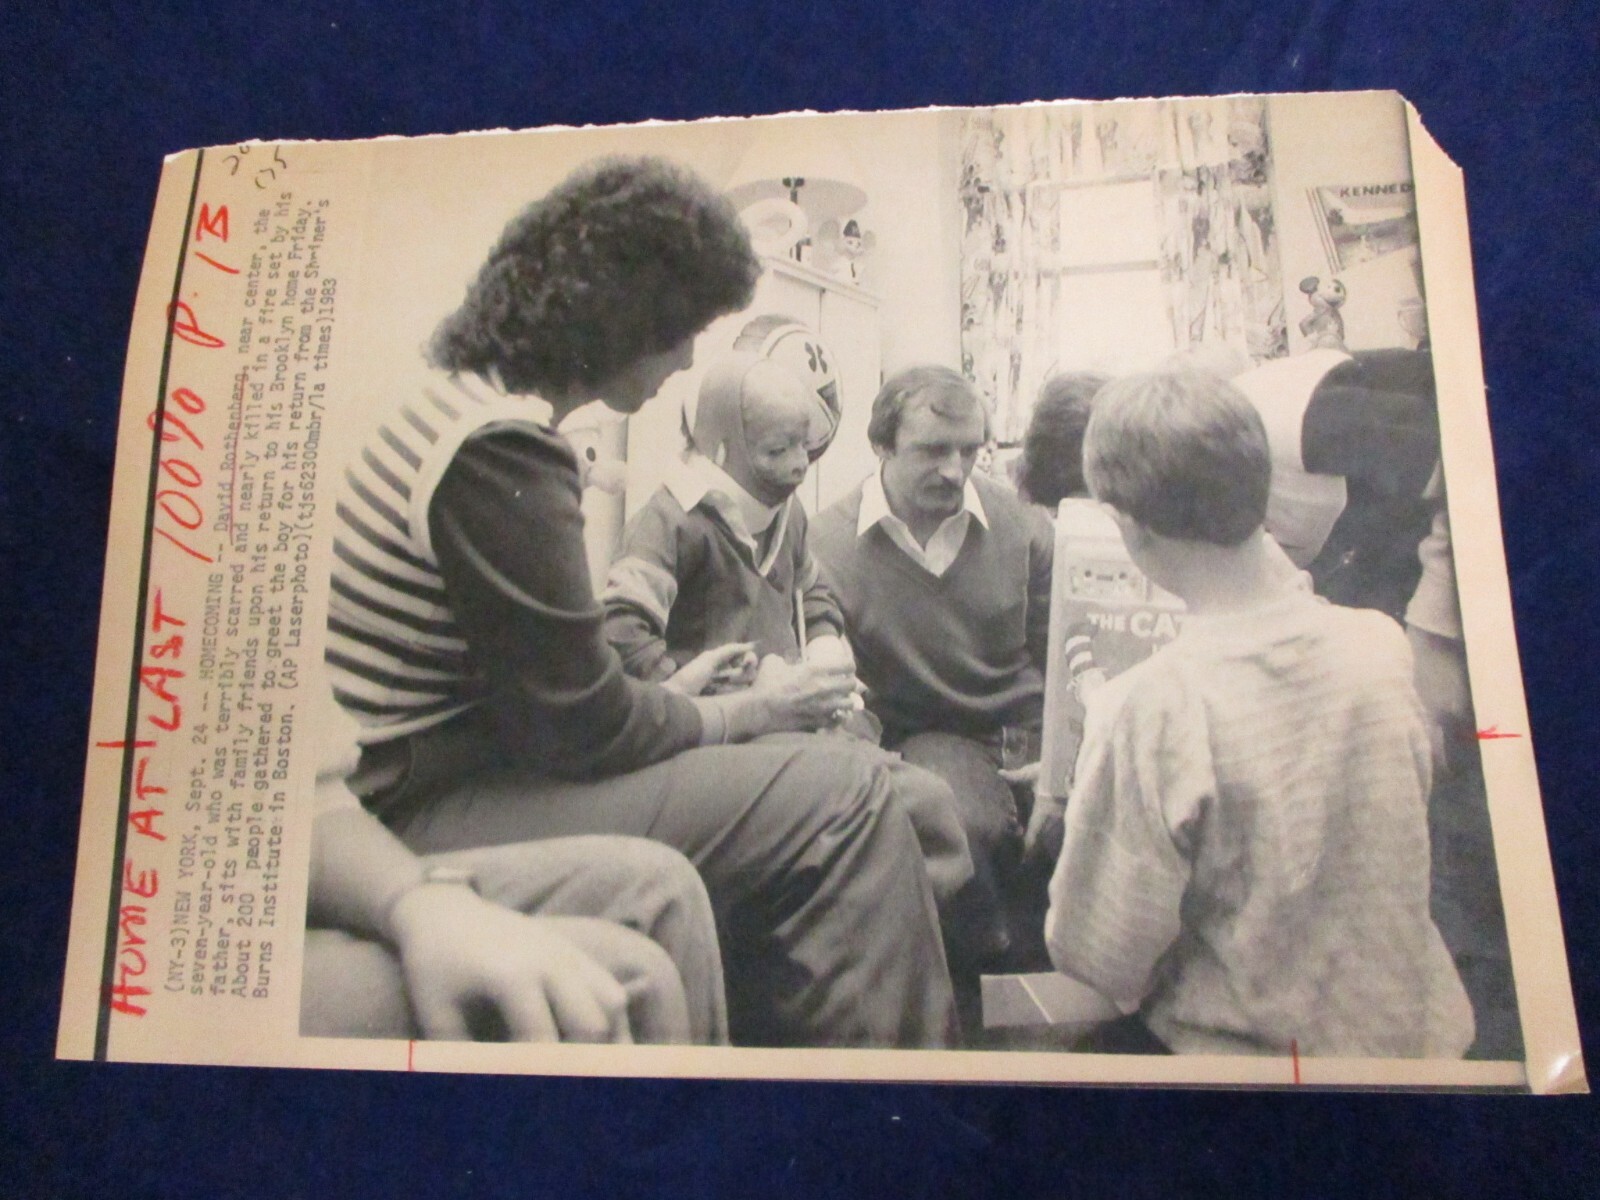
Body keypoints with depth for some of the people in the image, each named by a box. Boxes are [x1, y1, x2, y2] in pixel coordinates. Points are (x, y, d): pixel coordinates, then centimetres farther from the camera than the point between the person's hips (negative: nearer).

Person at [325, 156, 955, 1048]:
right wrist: (752, 710, -2)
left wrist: (693, 686, 4)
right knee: (846, 806, -16)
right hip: (427, 812, -10)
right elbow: (587, 730, -17)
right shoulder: (501, 451, -20)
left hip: (443, 765, 10)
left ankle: (772, 1040, 25)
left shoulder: (468, 399, 10)